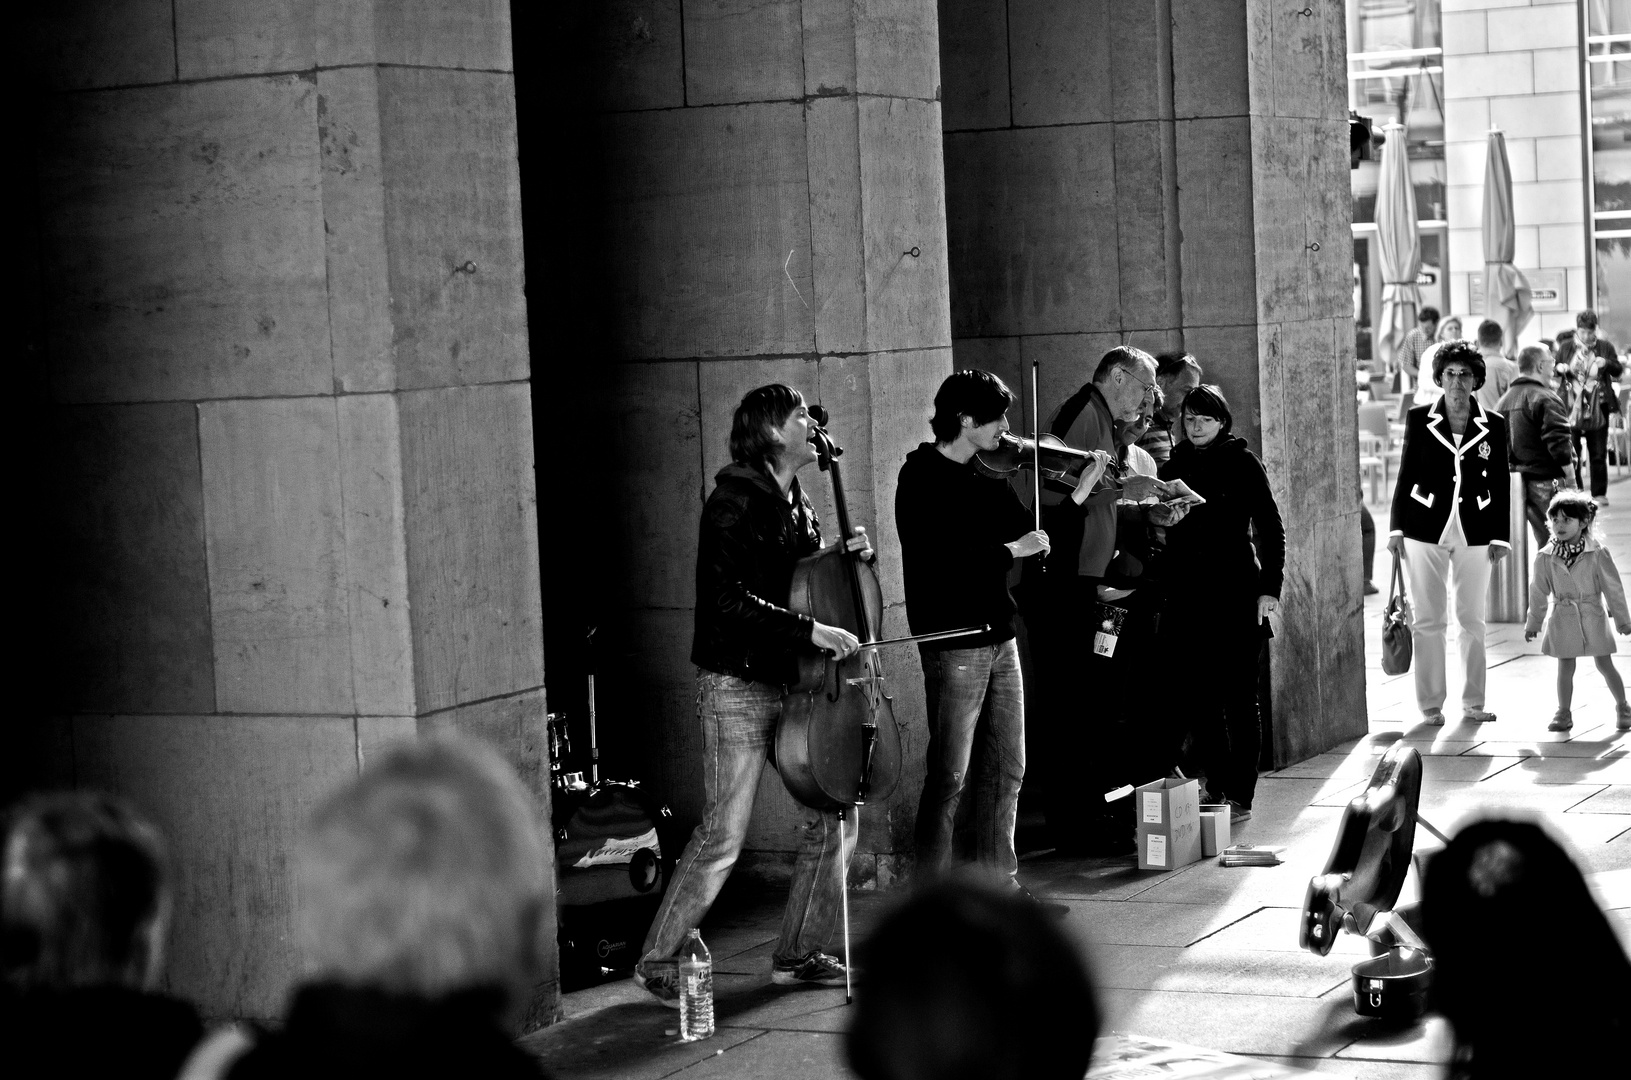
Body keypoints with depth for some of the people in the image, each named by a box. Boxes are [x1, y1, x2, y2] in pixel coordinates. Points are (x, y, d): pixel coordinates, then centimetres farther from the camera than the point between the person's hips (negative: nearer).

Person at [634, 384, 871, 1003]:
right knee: (723, 835, -8)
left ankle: (798, 954, 19)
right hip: (738, 685, -9)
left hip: (791, 684, 9)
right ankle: (658, 963, 4)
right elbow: (728, 600, -22)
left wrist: (846, 556, 5)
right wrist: (811, 630, -25)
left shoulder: (796, 504, 13)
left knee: (834, 816, 7)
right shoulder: (734, 503, -13)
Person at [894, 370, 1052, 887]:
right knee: (949, 777, -5)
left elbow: (1029, 532, 16)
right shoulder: (922, 480, -11)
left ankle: (1000, 882, 22)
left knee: (1008, 769, 13)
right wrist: (1008, 550, -20)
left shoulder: (984, 477, 12)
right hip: (954, 645, -8)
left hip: (999, 637, 8)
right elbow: (937, 560, -23)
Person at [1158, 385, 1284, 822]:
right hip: (1189, 597, 4)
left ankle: (1240, 796, 1)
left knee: (1239, 697, -2)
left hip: (1236, 593, -4)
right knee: (1202, 697, 6)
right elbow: (1162, 530, 12)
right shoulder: (1174, 465, 9)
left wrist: (1270, 587, -9)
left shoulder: (1241, 462, -1)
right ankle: (1215, 790, 14)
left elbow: (1271, 528, -1)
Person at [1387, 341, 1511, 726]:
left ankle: (1473, 703, 14)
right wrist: (1396, 528, 3)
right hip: (1425, 528, -1)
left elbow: (1500, 485, 6)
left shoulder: (1493, 425, 3)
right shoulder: (1419, 419, 1)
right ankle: (1430, 704, 9)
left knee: (1472, 620, 5)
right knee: (1426, 620, 2)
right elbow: (1405, 475, 5)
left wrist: (1500, 536, 3)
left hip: (1475, 531, 1)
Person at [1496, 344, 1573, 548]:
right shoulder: (1545, 399, -12)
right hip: (1546, 481, -8)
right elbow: (1557, 442, -19)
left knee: (1543, 539, 14)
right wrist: (1570, 476, -12)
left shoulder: (1502, 401, 13)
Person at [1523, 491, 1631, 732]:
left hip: (1593, 617, -1)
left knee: (1604, 664, 4)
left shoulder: (1597, 553, -9)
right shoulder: (1545, 558, -4)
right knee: (1565, 667, 3)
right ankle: (1563, 714, 14)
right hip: (1563, 619, 1)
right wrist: (1533, 623, 12)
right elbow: (1539, 592, 6)